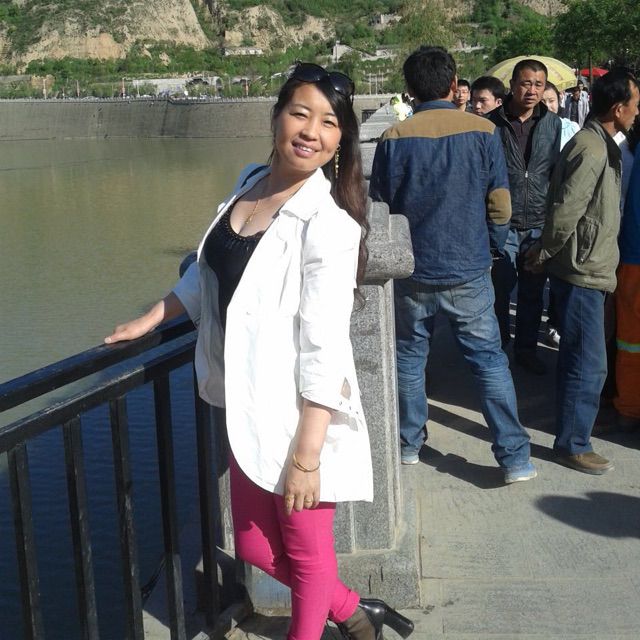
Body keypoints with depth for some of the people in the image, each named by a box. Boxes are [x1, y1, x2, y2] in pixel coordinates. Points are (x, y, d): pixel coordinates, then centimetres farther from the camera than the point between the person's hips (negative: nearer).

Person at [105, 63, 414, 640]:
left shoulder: (328, 223, -19)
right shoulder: (249, 184, 4)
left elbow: (324, 349, -21)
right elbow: (210, 270, 20)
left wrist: (306, 457, -21)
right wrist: (150, 320, 23)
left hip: (300, 414, -8)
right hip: (248, 407, 8)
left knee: (307, 554, 13)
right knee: (255, 548, 20)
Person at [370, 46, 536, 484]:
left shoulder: (394, 139, -6)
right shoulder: (482, 131, -5)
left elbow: (379, 208, 1)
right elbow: (500, 205, -3)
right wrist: (492, 250, 13)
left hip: (412, 271, 0)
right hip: (469, 271, 0)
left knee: (409, 357, 15)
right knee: (489, 359, 6)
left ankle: (409, 444, 25)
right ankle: (515, 457, 7)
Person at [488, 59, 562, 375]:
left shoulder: (553, 124, 4)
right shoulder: (492, 123, -6)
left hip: (540, 223, 3)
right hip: (502, 223, -3)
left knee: (533, 292, 13)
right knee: (500, 289, 3)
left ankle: (526, 348, 28)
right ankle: (497, 346, 23)